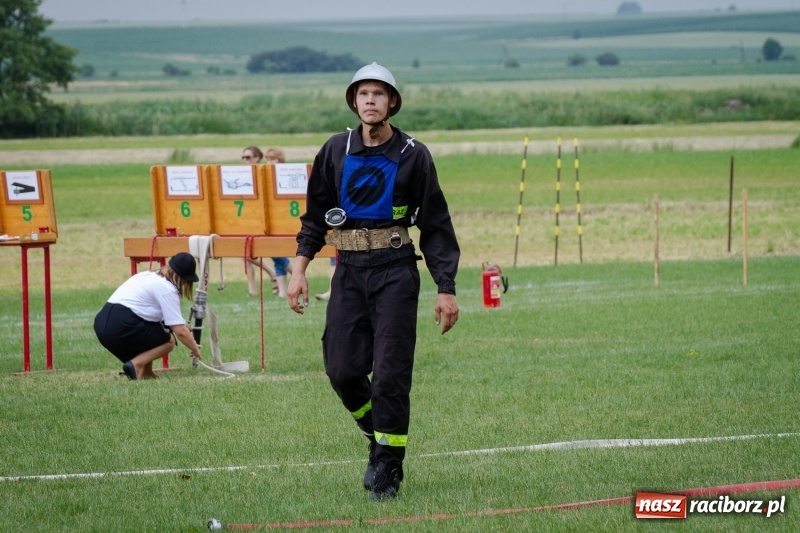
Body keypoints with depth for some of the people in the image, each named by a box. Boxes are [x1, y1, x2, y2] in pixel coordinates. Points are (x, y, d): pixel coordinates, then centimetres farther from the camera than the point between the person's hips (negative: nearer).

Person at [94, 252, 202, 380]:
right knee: (168, 340, 7)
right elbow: (180, 332, -6)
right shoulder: (167, 288, -5)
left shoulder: (150, 275, 22)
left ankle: (145, 372, 14)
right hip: (122, 326, -9)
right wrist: (195, 349, 9)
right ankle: (135, 365, -12)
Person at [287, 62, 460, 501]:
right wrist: (300, 269, 3)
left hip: (395, 271, -3)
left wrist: (446, 290, -3)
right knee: (342, 370, -3)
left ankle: (388, 469, 3)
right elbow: (315, 216, 14)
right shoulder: (336, 152, 7)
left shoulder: (412, 156, 0)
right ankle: (378, 437, 24)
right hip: (349, 270, 3)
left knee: (391, 372, -7)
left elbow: (436, 225, 2)